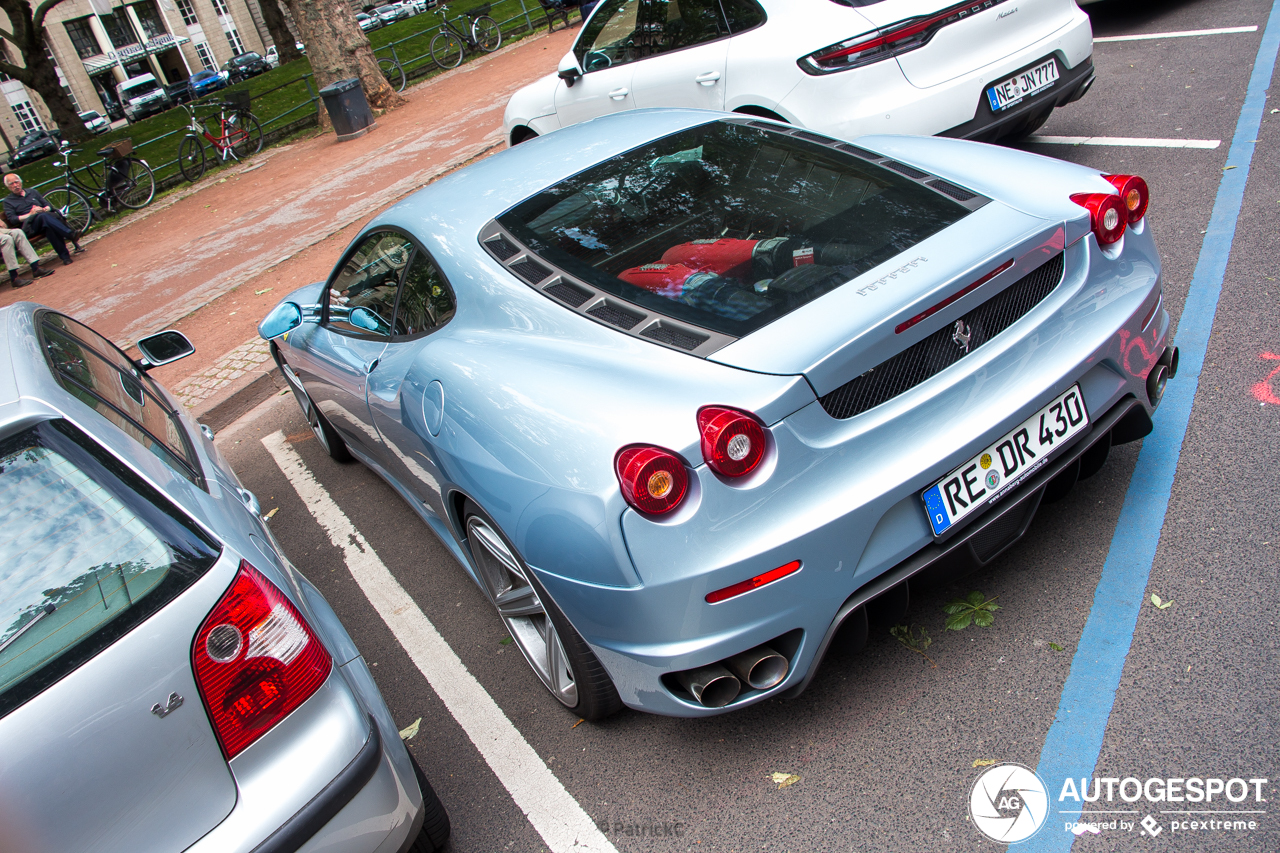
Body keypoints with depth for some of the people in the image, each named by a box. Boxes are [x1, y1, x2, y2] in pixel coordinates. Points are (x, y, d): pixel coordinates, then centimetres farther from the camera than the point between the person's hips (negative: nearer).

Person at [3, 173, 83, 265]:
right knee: (43, 216, -38)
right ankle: (71, 235, -49)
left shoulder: (32, 192, 28)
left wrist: (44, 210, -2)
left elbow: (49, 206, 22)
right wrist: (30, 214, -9)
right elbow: (12, 219, 4)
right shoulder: (8, 201, 18)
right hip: (30, 226, -3)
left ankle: (65, 256, -48)